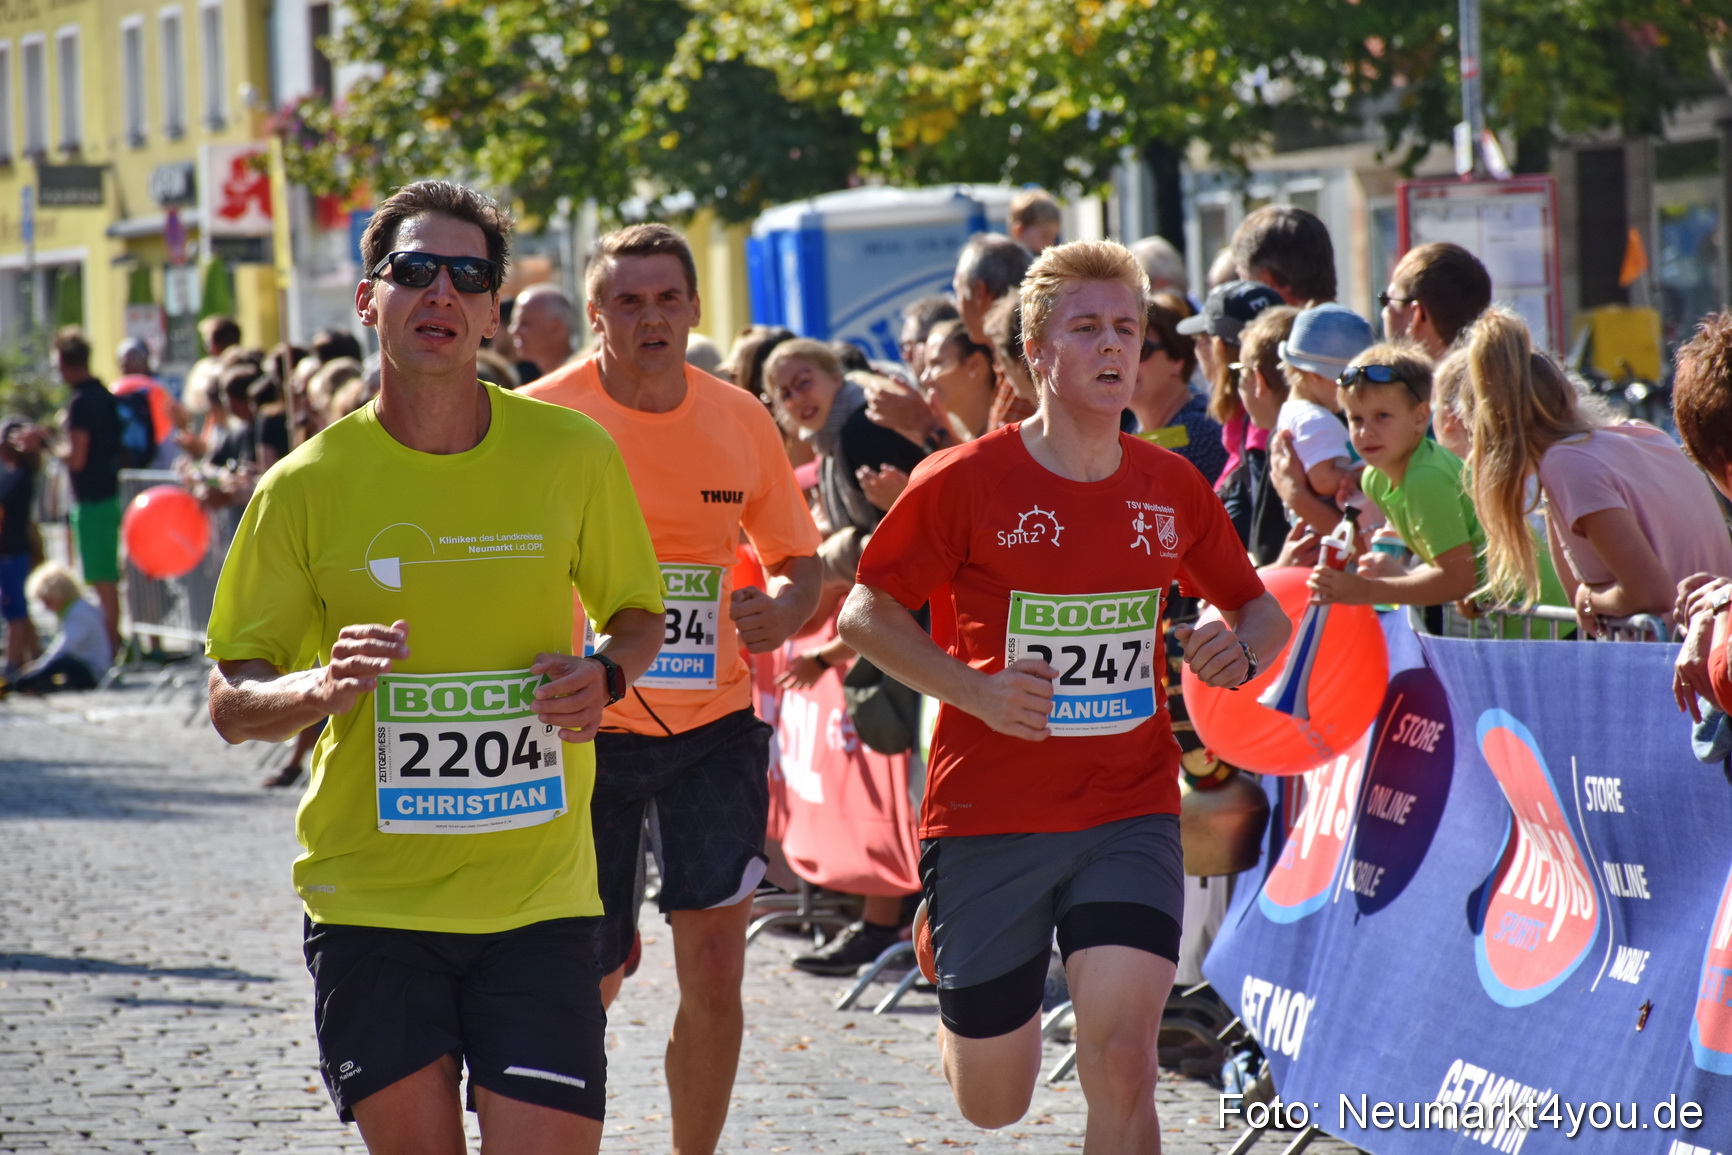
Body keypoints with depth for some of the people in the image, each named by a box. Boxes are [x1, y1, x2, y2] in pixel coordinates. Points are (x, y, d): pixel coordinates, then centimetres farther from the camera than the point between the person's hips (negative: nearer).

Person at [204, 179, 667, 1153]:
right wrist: (321, 688, -21)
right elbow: (231, 704, 0)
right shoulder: (308, 485, -3)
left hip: (537, 892, 0)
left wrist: (606, 676, -8)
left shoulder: (573, 454, 0)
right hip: (369, 899, 0)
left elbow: (637, 611, 15)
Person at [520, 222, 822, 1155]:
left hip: (712, 726, 2)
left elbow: (801, 561, 11)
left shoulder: (740, 421, 0)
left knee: (715, 972, -7)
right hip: (586, 727, -2)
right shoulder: (542, 419, -10)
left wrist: (783, 609, -11)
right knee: (593, 975, 5)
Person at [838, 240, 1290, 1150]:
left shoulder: (1171, 488, 3)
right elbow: (865, 614, -3)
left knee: (1121, 1060, -17)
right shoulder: (966, 481, -8)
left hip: (1130, 811, 2)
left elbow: (1259, 609, 16)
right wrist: (976, 692, -17)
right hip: (989, 817, -2)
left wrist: (1240, 647, -8)